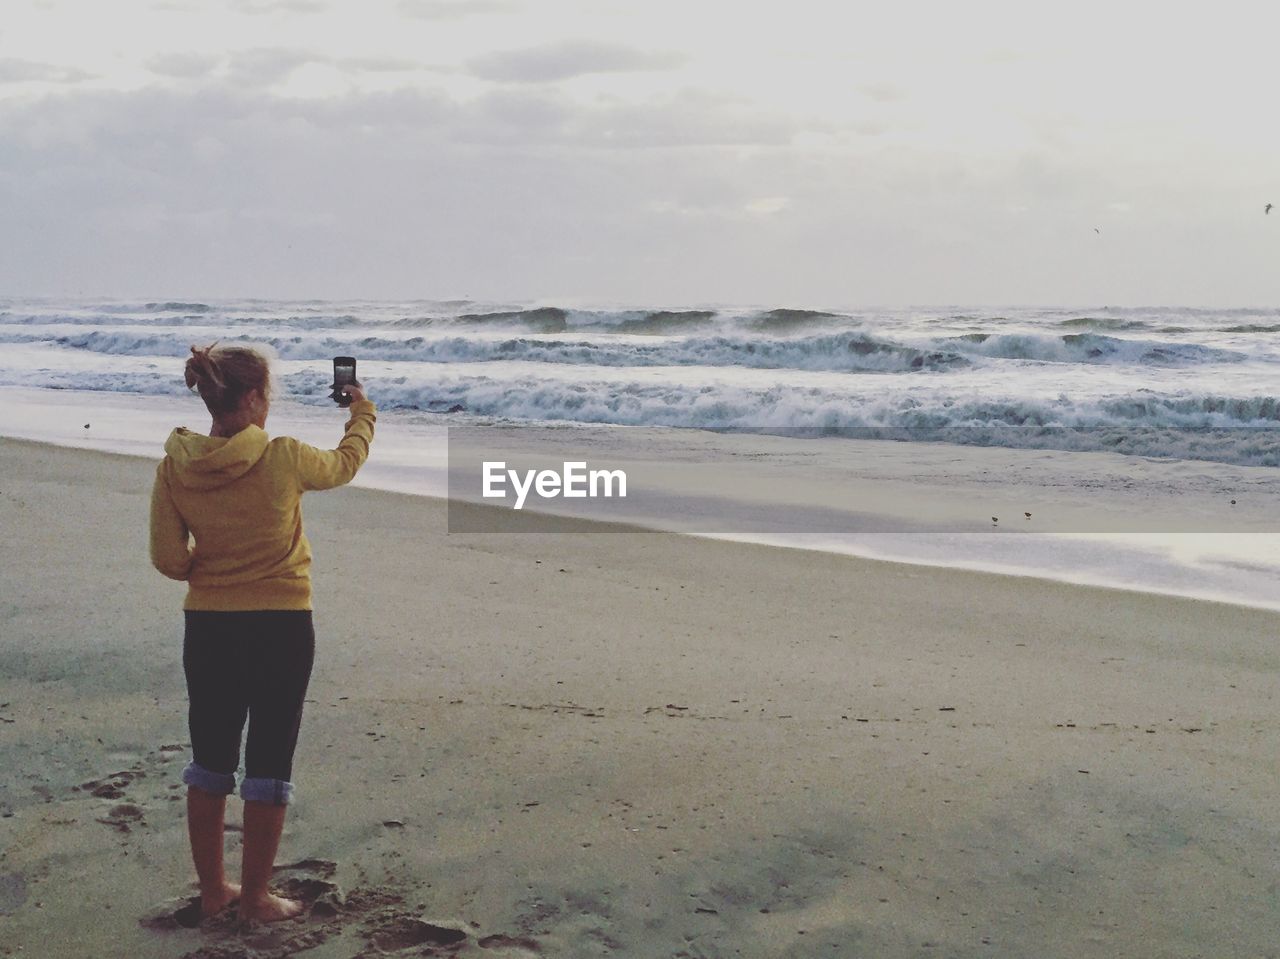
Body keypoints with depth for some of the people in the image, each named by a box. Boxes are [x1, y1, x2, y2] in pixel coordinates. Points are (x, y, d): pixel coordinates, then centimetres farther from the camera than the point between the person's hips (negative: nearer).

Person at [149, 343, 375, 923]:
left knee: (210, 760, 17)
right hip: (280, 627, -4)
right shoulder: (282, 459, -15)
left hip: (207, 626, 4)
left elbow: (169, 559, -2)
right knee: (269, 765, 8)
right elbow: (346, 462, 7)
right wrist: (362, 411, 25)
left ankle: (212, 890, 27)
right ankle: (255, 897, 16)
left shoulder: (174, 467, -6)